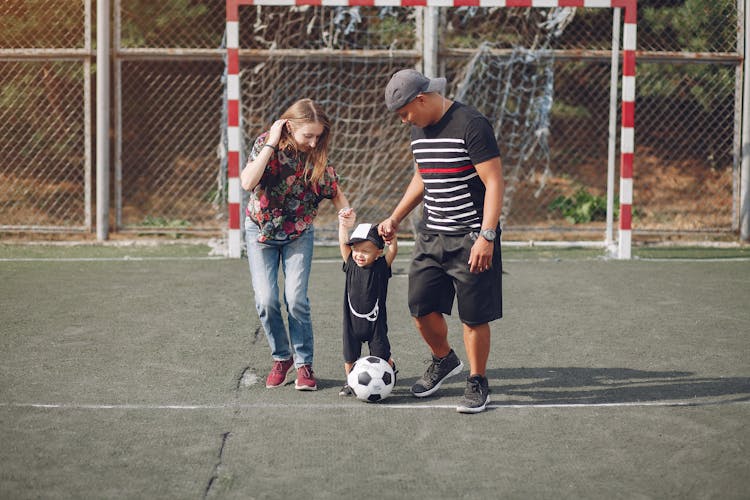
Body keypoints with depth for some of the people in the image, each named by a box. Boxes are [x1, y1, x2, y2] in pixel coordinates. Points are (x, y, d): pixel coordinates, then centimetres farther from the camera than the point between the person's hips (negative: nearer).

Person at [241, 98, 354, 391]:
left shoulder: (317, 155, -14)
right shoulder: (266, 143, -20)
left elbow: (333, 190, -3)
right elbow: (247, 183, -34)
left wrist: (345, 210, -25)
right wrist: (272, 144, -33)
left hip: (298, 233, 1)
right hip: (261, 230, -1)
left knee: (296, 299, -11)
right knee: (266, 300, -7)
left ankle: (304, 364, 1)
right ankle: (281, 358, 14)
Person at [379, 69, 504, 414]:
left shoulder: (471, 125, -15)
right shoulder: (419, 129, 10)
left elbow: (494, 182, -17)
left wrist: (486, 237, -23)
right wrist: (395, 219, 20)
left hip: (470, 239, -7)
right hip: (430, 234, 7)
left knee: (474, 316, -2)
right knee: (421, 307, 5)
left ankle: (477, 383, 13)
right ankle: (443, 360, 31)